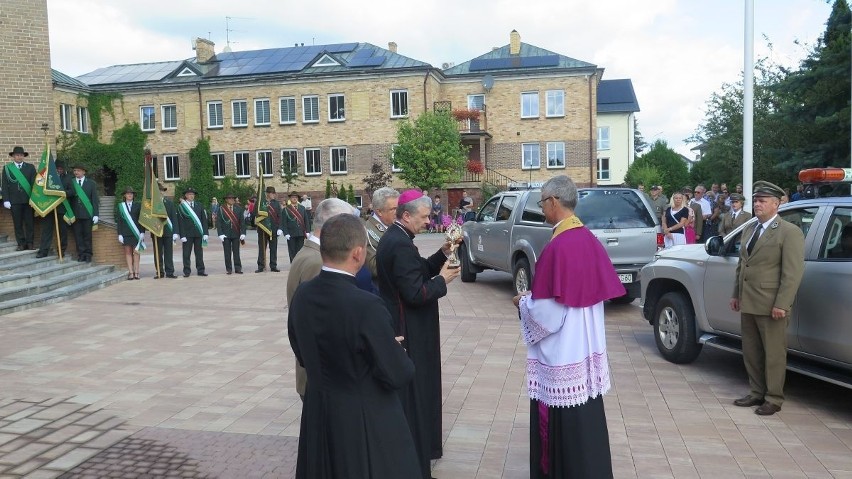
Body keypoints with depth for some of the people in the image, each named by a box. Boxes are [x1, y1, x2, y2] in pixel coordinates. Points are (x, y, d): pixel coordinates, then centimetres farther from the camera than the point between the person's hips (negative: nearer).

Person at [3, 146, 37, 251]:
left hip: (28, 199, 0)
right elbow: (5, 185, 3)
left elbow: (35, 183, 3)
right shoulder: (7, 168, 7)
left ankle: (29, 243, 10)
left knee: (29, 222, 3)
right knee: (18, 223, 3)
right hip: (14, 200, 0)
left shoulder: (30, 167, 8)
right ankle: (21, 244, 8)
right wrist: (6, 200, -5)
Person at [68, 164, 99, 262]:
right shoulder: (71, 183, 8)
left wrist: (96, 214, -4)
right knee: (78, 234, 1)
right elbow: (68, 195, 3)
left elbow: (95, 199, 4)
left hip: (87, 213, -1)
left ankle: (88, 254, 9)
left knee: (87, 234, 2)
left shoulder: (91, 183, 7)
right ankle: (81, 254, 6)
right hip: (75, 213, 1)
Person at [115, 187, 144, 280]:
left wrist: (142, 232, -2)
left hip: (136, 232, 0)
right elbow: (118, 221, 6)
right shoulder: (120, 206, 8)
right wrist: (119, 234, -2)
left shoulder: (138, 205, 8)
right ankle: (130, 272, 0)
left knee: (136, 252, 0)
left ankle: (136, 272, 1)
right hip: (125, 233, 0)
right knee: (128, 252, 0)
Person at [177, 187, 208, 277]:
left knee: (199, 252, 7)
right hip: (187, 234, -2)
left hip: (198, 233, 3)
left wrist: (205, 233, 0)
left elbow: (204, 220, 8)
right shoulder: (181, 207, 1)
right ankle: (186, 271, 7)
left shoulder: (199, 206, 10)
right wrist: (182, 235, -10)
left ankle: (200, 270, 13)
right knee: (186, 253, 1)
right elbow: (180, 222, -3)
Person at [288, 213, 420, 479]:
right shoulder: (366, 306, -28)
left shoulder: (301, 294, -7)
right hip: (366, 420, -6)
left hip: (317, 413, 6)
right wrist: (397, 352, 2)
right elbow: (397, 375, -21)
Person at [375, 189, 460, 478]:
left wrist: (442, 255, 2)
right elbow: (416, 293, -25)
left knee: (413, 392, 21)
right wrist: (443, 279, -12)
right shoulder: (401, 244, -23)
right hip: (408, 332, -11)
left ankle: (420, 448, 37)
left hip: (403, 326, 11)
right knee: (412, 394, 1)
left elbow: (417, 272, 13)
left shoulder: (394, 237, 9)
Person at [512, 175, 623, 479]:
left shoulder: (557, 247, -22)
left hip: (562, 353, -9)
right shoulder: (590, 240, 3)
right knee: (586, 420, 19)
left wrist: (524, 302, -3)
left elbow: (548, 312, -23)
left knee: (561, 422, 6)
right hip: (588, 347, 9)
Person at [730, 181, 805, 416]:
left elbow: (793, 272, -14)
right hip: (748, 304, 7)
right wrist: (736, 294, 16)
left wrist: (781, 304, -18)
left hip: (771, 306, -7)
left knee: (773, 354, 4)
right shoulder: (749, 230, 15)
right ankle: (757, 393, 28)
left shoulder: (790, 232, -9)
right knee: (751, 352, 14)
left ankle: (773, 399, 16)